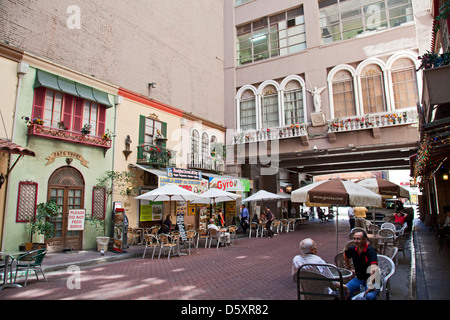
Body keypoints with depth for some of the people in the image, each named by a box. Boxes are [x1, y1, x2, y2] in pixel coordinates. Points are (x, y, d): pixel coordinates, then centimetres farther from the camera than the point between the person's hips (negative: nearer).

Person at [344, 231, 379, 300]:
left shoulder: (370, 250, -22)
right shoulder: (352, 249, -3)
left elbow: (374, 268, -33)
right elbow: (345, 256, 21)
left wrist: (370, 286, -38)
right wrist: (349, 269, 19)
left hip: (371, 279, -5)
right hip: (359, 279, 5)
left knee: (370, 296, -34)